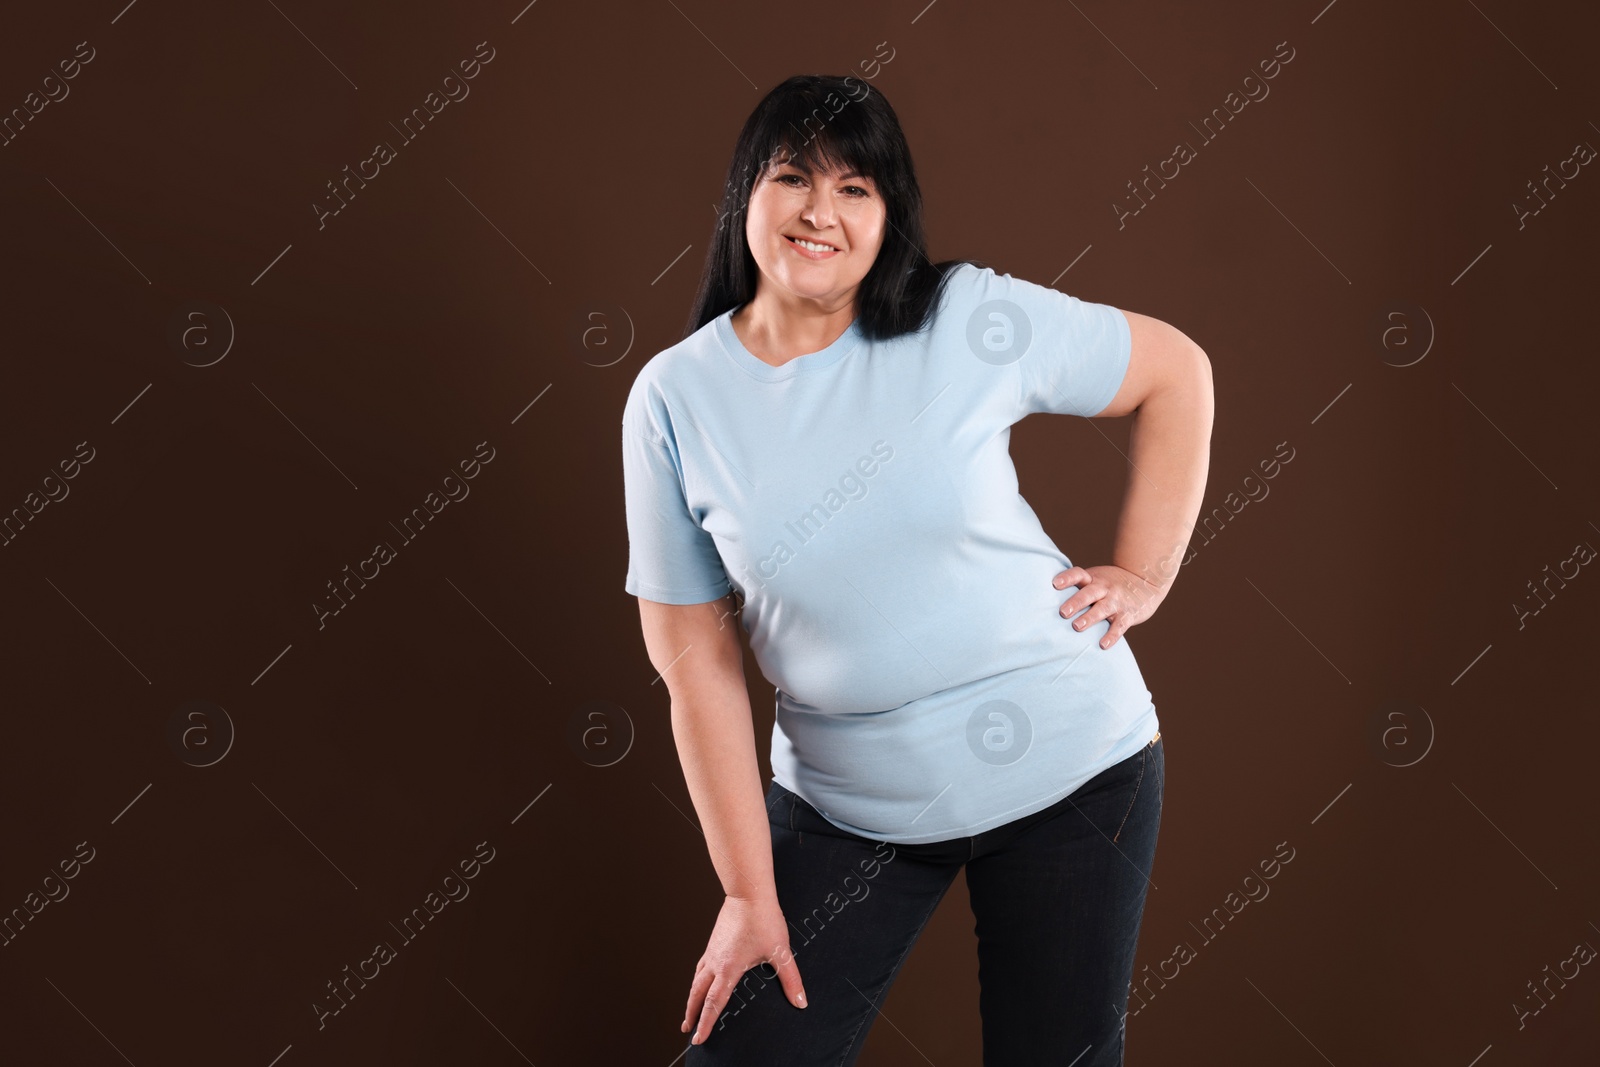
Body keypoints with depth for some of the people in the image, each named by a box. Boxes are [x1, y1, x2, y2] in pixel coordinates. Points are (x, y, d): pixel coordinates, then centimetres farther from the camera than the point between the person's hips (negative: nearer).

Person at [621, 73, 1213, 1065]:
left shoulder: (972, 319, -9)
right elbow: (698, 663, -5)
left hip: (1068, 768, -1)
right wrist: (750, 893, -4)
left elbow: (1176, 370, 4)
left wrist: (1144, 576, -2)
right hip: (846, 805, 1)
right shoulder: (673, 399, -6)